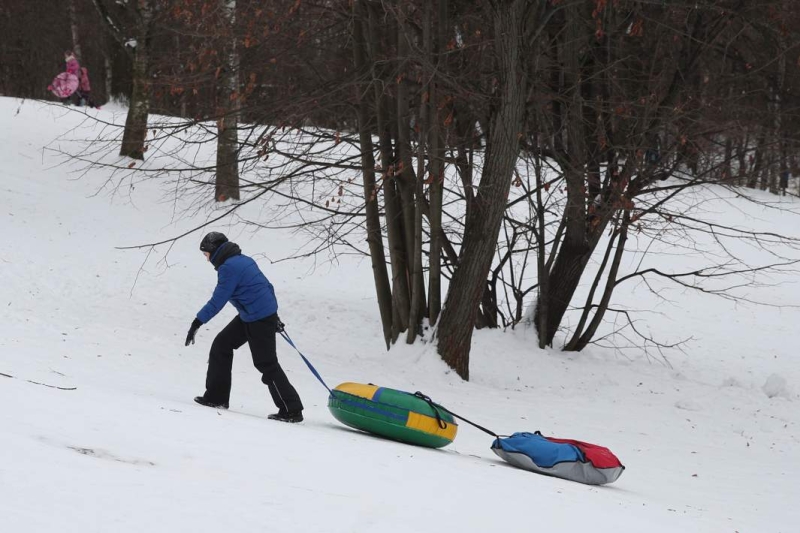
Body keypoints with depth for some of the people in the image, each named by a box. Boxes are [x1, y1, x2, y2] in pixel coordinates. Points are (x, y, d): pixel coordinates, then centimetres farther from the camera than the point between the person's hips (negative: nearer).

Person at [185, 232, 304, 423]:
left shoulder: (228, 267, -16)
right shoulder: (244, 260, 13)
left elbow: (217, 301, -18)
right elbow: (267, 286, 19)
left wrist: (198, 322, -15)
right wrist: (273, 316, 26)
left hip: (259, 320, -10)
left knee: (266, 364, -5)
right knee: (221, 345, 14)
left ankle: (292, 411, -2)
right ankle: (216, 396, 17)